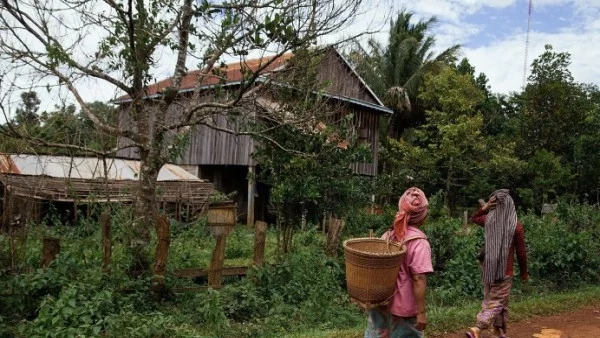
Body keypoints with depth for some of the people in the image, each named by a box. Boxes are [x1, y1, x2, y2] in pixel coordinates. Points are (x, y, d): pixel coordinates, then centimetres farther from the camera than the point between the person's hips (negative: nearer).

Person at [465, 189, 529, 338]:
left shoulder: (488, 220, -1)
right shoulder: (516, 226, -10)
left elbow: (474, 218, 24)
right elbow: (521, 252, -3)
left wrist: (485, 207, 6)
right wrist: (524, 272, 11)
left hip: (488, 268, 5)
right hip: (504, 270, -4)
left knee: (490, 300, 16)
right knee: (497, 302, -2)